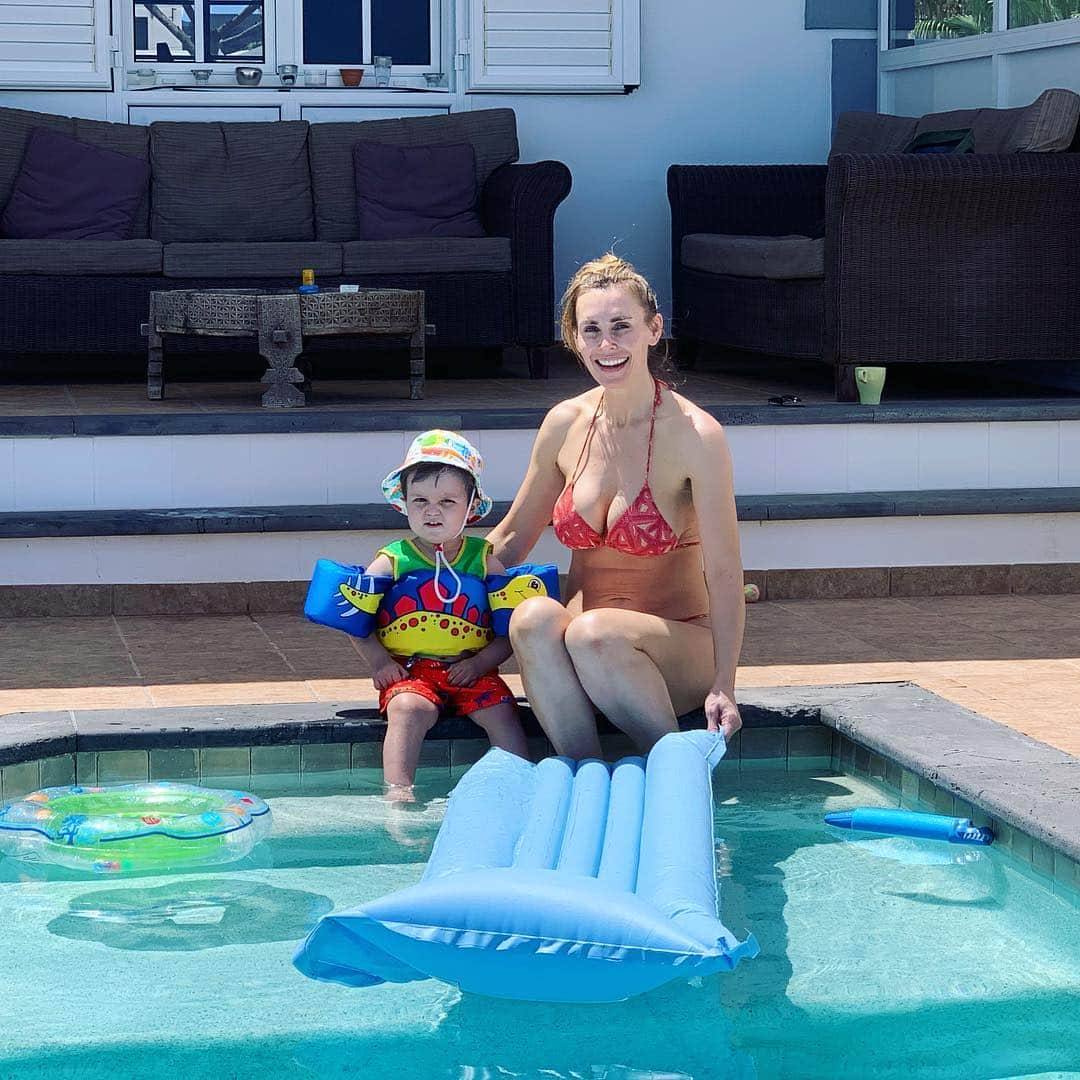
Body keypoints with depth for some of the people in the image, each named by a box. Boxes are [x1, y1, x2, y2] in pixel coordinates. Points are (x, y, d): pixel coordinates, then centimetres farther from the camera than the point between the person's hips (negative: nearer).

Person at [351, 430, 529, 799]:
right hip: (407, 672, -1)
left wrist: (482, 662, -9)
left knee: (501, 711, -23)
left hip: (470, 670, 2)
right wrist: (378, 661, -4)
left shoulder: (485, 560, 7)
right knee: (408, 709, -30)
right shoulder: (393, 561, 5)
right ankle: (397, 792, -33)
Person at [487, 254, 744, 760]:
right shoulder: (565, 424, 3)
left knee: (594, 630, -36)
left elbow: (723, 571, -13)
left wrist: (722, 687, -21)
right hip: (583, 655, 4)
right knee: (532, 615, -30)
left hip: (678, 649, -4)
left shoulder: (694, 435, -12)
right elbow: (511, 538, 14)